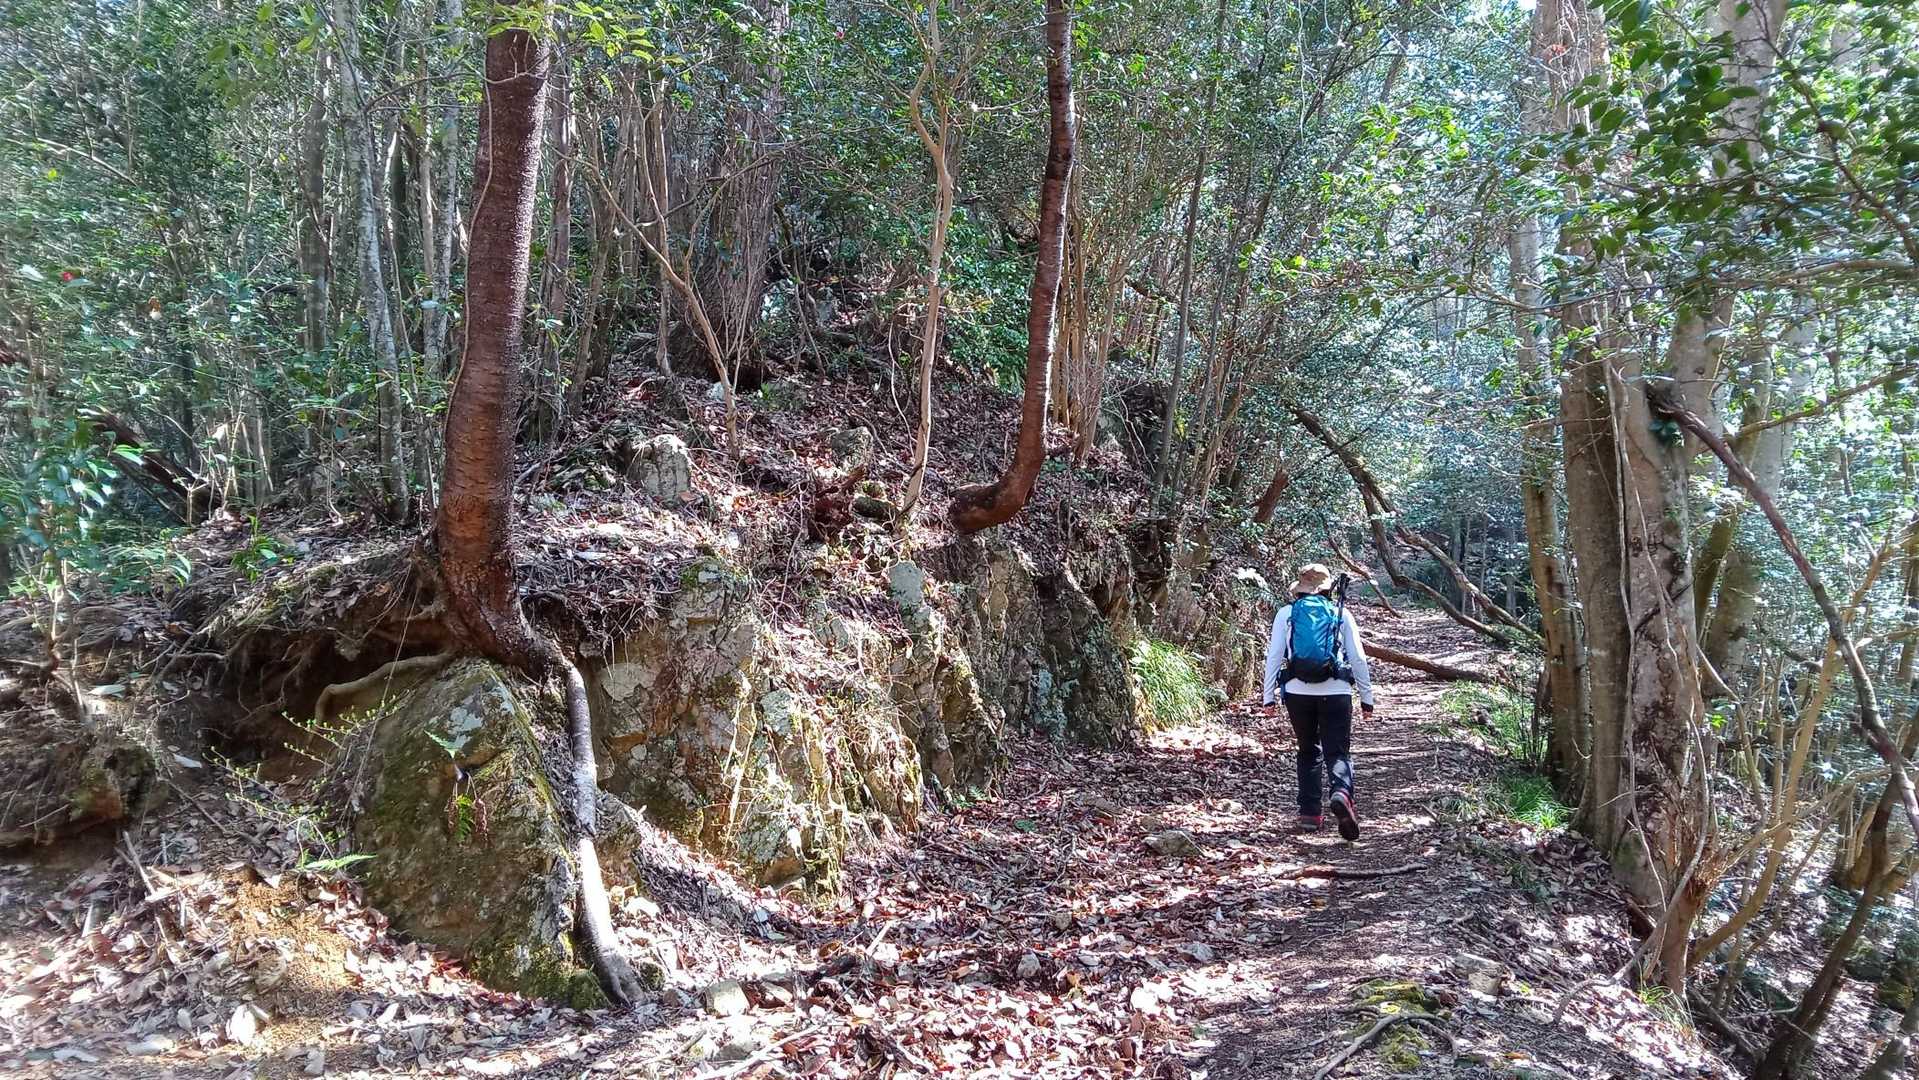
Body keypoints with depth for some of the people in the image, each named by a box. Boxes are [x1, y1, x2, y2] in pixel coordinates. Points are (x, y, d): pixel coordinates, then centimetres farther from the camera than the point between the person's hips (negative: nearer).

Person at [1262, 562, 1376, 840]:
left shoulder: (1286, 614, 8)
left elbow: (1274, 656, 3)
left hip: (1297, 692, 1)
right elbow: (1358, 658, 7)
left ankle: (1309, 814, 13)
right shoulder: (1341, 614, 9)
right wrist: (1367, 697, 13)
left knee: (1308, 752, 17)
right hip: (1336, 692, -1)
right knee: (1338, 752, 2)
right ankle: (1341, 793, -28)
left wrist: (1268, 696, 6)